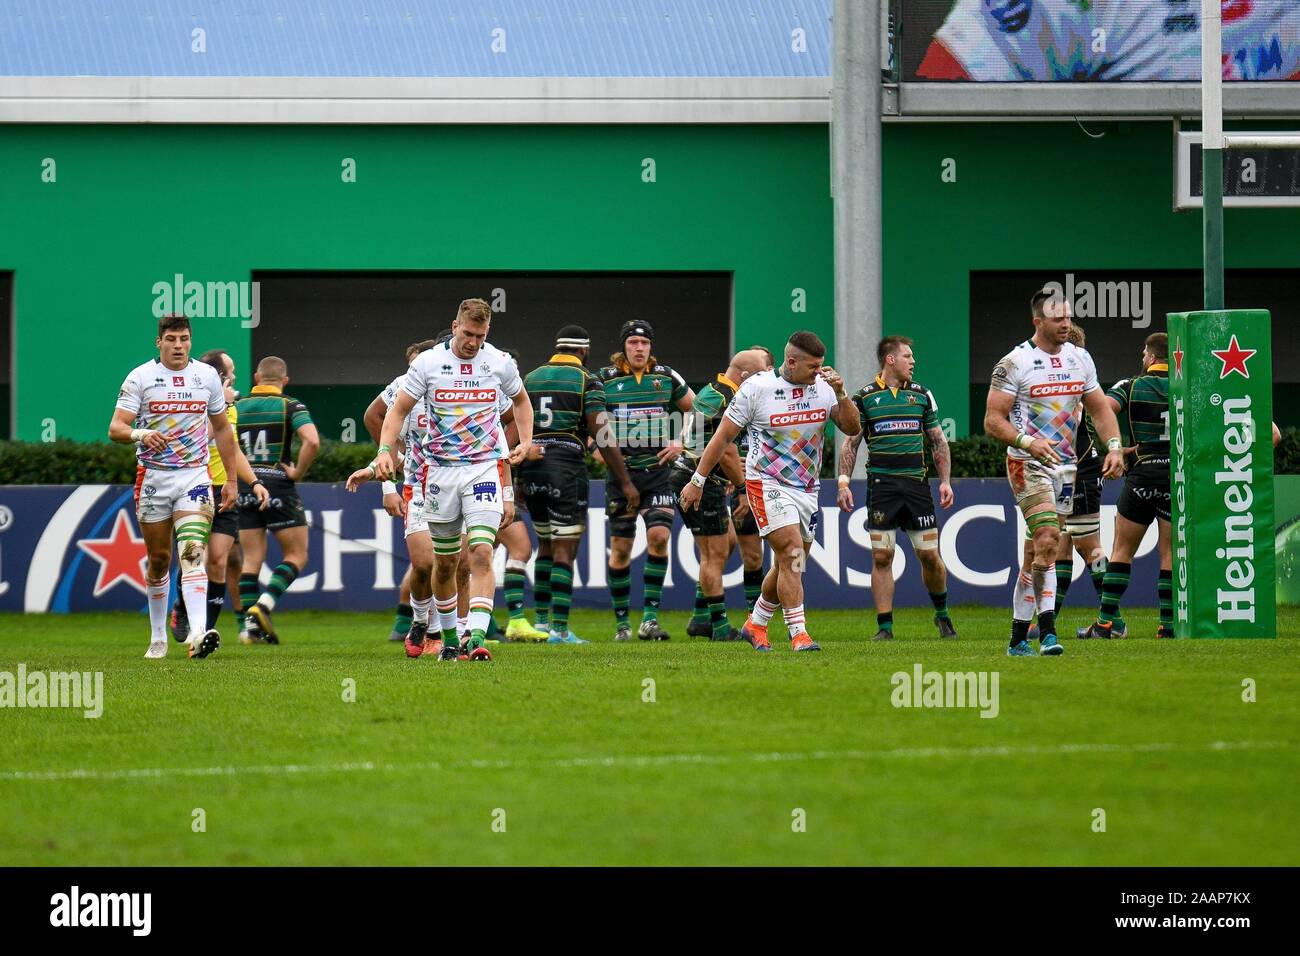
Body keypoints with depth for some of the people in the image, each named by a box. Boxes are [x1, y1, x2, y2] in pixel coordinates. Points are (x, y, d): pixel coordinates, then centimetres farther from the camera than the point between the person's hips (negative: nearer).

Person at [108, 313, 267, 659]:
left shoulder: (207, 375, 5)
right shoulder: (140, 377, -2)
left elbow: (222, 428, 16)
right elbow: (115, 428, -8)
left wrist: (231, 479, 14)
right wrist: (140, 435, -30)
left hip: (195, 475, 0)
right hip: (153, 476, 0)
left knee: (193, 553, -18)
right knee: (159, 558, 8)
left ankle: (198, 634, -31)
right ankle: (158, 637, 25)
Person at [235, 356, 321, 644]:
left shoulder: (236, 408, 8)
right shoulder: (290, 407, -4)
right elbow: (312, 441, -20)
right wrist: (298, 472, -8)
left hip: (245, 488, 4)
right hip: (278, 487, -4)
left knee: (252, 558, 8)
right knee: (296, 555, 6)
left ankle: (251, 625, 2)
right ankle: (263, 606, -14)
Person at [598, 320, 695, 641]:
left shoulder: (666, 377, 6)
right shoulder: (605, 379, 2)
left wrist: (681, 443, 7)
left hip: (657, 469, 1)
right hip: (620, 470, -1)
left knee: (659, 535, -15)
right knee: (620, 546, 1)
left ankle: (650, 617, -10)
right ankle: (621, 621, 12)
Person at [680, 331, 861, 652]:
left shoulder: (823, 386, 0)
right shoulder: (757, 387, -11)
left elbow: (852, 428, -2)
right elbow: (723, 435, -4)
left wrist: (840, 394, -18)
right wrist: (697, 481, -2)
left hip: (807, 489, 5)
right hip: (767, 484, -5)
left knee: (788, 566, 12)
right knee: (792, 554, -19)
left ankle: (755, 624, 32)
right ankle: (798, 634, -16)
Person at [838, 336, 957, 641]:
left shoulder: (922, 394, 10)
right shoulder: (865, 397, 3)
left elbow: (938, 441, 14)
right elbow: (851, 443, 6)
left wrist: (945, 480, 5)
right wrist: (844, 482, -4)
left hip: (917, 483, 2)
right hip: (881, 485, -2)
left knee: (930, 555, 1)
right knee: (882, 556, -5)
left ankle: (942, 614, 23)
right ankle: (884, 626, -1)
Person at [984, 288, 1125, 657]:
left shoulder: (1080, 359, 9)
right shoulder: (1014, 363, -9)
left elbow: (1100, 409, 17)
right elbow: (993, 421, -11)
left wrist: (1114, 446, 1)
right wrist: (1028, 442, -26)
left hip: (1065, 466, 6)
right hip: (1028, 464, -6)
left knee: (1038, 552, 9)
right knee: (1048, 537, -22)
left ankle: (1019, 637, 15)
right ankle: (1047, 630, -22)